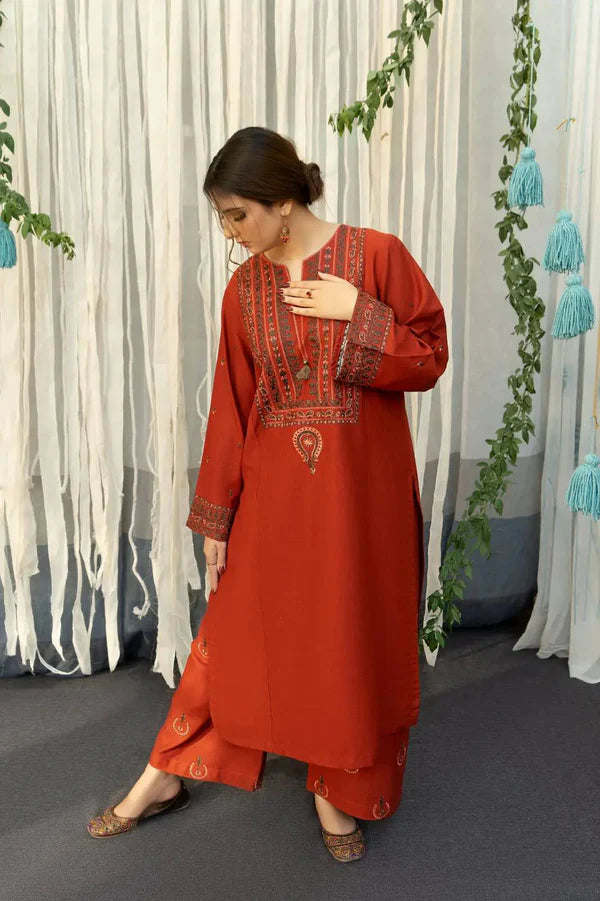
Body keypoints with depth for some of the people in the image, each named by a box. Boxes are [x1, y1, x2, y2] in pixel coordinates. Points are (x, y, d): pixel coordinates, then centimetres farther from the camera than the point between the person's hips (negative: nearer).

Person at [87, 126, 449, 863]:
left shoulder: (376, 255, -7)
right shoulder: (243, 290, 1)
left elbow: (430, 357, -4)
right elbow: (230, 409, 2)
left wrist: (359, 313, -18)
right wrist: (214, 520, 3)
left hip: (361, 492, -2)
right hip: (273, 492, 2)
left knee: (353, 639, 11)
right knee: (237, 634, 13)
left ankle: (338, 790, 34)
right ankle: (166, 775, 32)